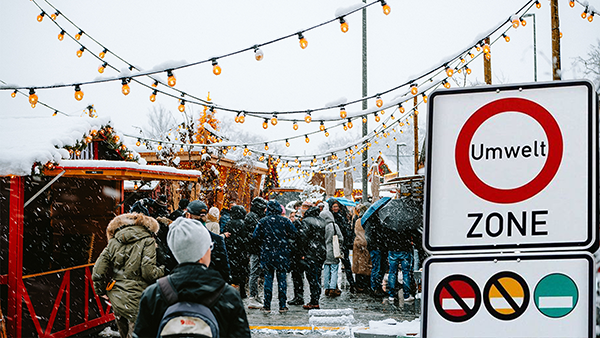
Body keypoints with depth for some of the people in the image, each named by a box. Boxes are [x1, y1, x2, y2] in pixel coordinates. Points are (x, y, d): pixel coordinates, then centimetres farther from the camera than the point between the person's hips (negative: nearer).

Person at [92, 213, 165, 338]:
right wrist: (161, 271, 5)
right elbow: (148, 272, -16)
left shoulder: (113, 242, 8)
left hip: (116, 300, 6)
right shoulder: (147, 242, -6)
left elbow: (98, 272, 3)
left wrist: (101, 291, 18)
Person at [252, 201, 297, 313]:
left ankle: (267, 306, 5)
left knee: (268, 278, 6)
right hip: (282, 253, 0)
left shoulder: (263, 221, -3)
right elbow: (293, 234, -6)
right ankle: (282, 306, 5)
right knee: (282, 278, 6)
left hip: (267, 253, 0)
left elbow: (256, 236, -5)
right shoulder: (284, 220, -5)